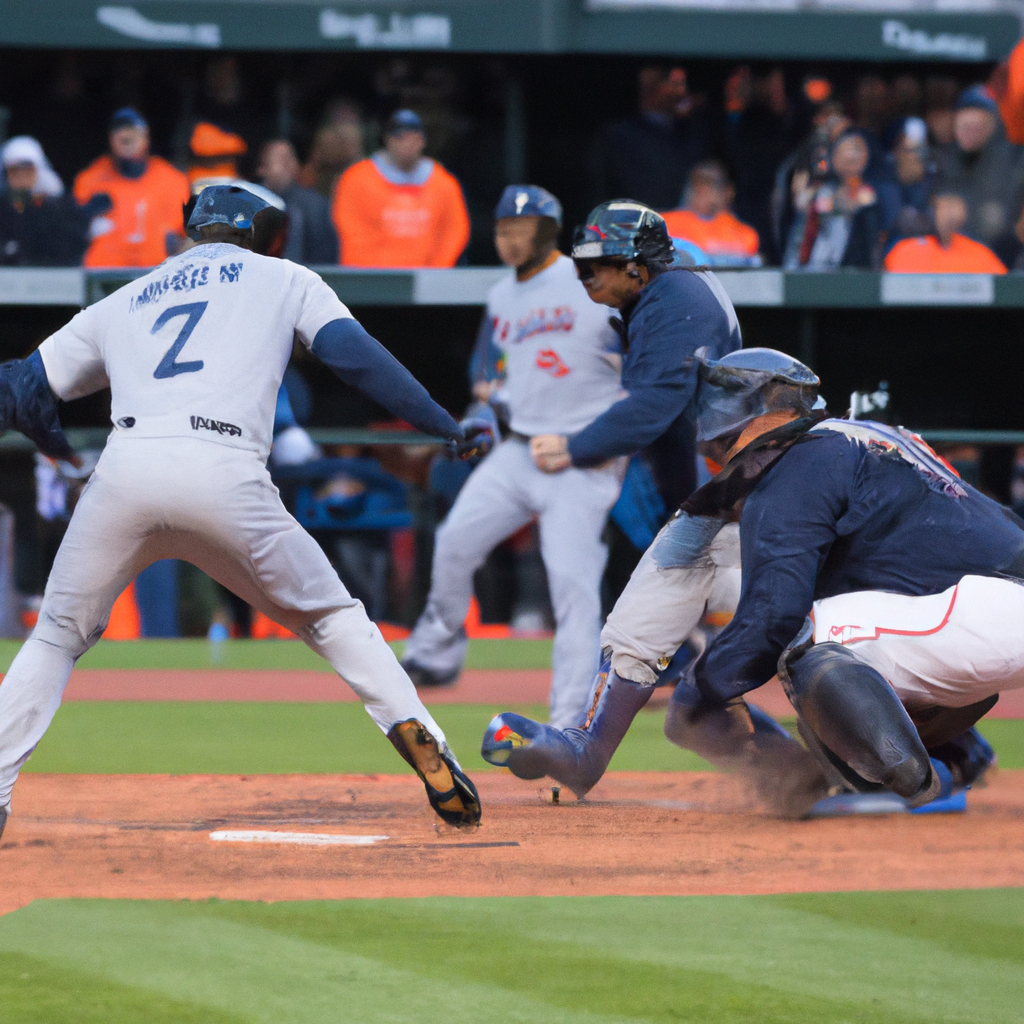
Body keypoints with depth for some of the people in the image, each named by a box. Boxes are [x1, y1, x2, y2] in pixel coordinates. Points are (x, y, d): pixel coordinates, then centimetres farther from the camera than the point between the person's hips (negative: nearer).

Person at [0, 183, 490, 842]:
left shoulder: (123, 302, 32)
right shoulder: (284, 279, 26)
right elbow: (354, 355, 9)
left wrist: (58, 446, 53)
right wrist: (448, 428, 8)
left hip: (126, 467, 2)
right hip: (225, 473, -2)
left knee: (58, 636, 19)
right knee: (334, 618, 17)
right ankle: (422, 745, 0)